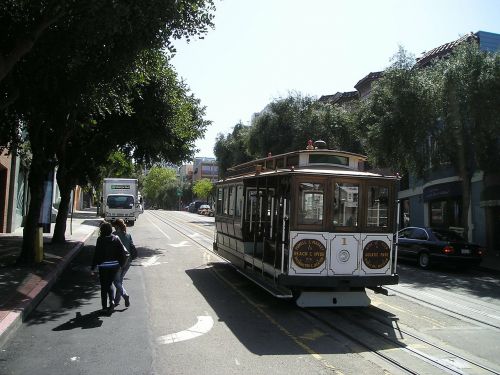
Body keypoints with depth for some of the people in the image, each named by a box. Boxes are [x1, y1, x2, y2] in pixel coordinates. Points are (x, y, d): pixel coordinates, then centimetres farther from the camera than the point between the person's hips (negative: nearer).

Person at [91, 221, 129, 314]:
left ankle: (104, 307, 13)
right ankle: (112, 301, 0)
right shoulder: (116, 239, -2)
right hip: (114, 265, 3)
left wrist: (93, 268, -4)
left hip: (103, 266, -3)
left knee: (104, 286, 9)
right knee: (109, 284, 20)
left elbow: (96, 254, -10)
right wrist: (121, 264, 7)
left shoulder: (100, 240, -11)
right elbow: (123, 252, -4)